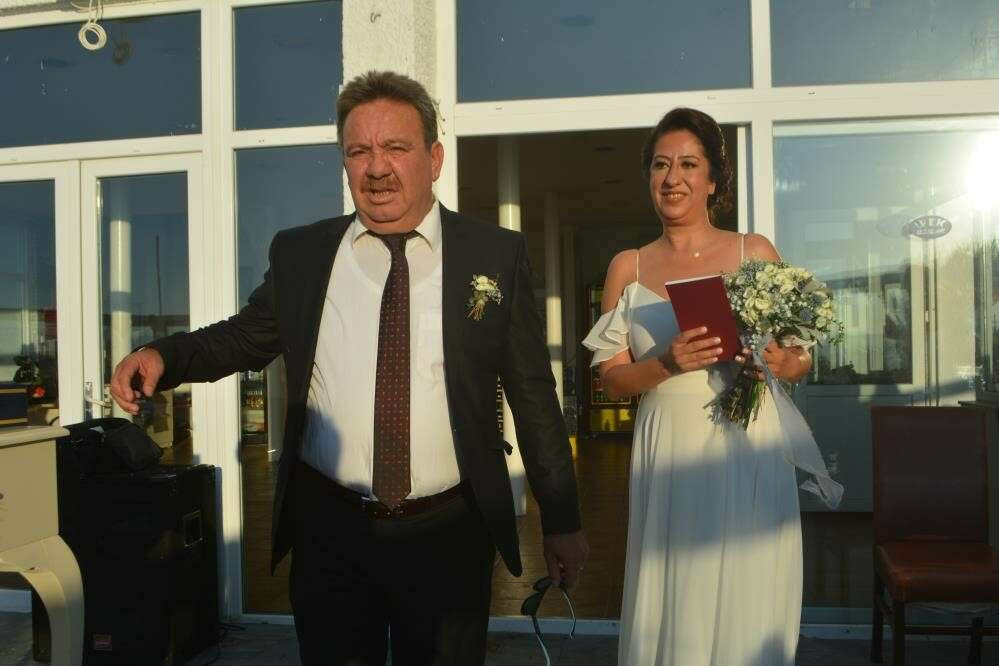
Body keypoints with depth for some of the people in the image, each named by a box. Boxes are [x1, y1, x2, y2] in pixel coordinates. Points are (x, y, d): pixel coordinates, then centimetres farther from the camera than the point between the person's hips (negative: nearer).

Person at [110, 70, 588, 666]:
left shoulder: (497, 255, -2)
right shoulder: (299, 253, 3)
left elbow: (534, 397, 0)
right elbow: (245, 335, 15)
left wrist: (562, 520, 3)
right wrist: (164, 355, -6)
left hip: (450, 532, -1)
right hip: (329, 527, 2)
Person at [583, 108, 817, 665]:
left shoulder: (755, 252, 4)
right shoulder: (628, 267, 8)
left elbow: (803, 356, 7)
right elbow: (613, 378, 4)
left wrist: (780, 364, -15)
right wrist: (668, 363, -14)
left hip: (746, 451, -1)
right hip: (669, 456, 1)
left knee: (747, 609, 5)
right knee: (671, 613, 6)